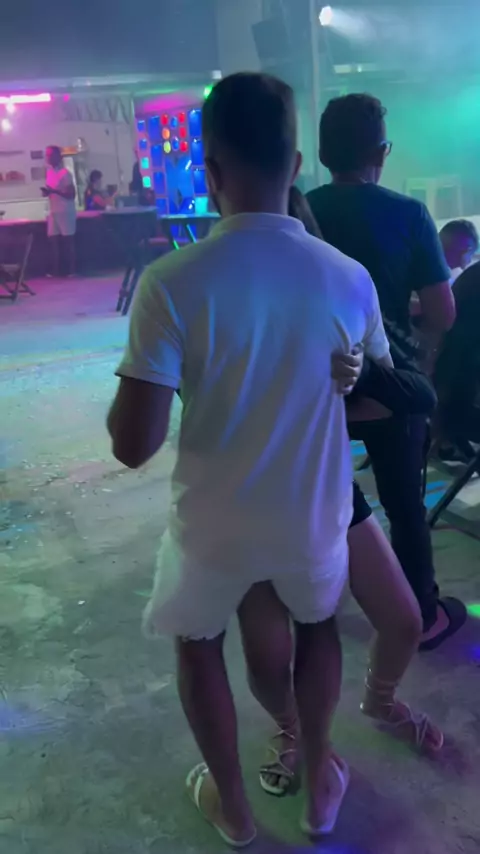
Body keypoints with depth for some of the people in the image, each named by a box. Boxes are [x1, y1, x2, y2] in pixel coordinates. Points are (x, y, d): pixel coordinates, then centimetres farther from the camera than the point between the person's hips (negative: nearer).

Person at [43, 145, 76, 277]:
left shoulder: (65, 173, -11)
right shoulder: (49, 172, 14)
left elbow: (71, 194, -14)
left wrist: (55, 191, -24)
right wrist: (46, 192, 3)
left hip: (65, 211, -8)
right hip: (53, 211, 8)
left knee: (68, 241, -3)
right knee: (54, 241, 5)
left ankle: (71, 270, 3)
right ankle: (55, 270, 9)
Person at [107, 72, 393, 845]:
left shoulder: (172, 282, -22)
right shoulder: (349, 279, -12)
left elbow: (133, 445, -22)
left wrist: (128, 383, -1)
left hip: (215, 526, -2)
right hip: (314, 519, 2)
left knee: (198, 642, 27)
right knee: (317, 623, 32)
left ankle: (231, 806, 43)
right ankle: (319, 783, 46)